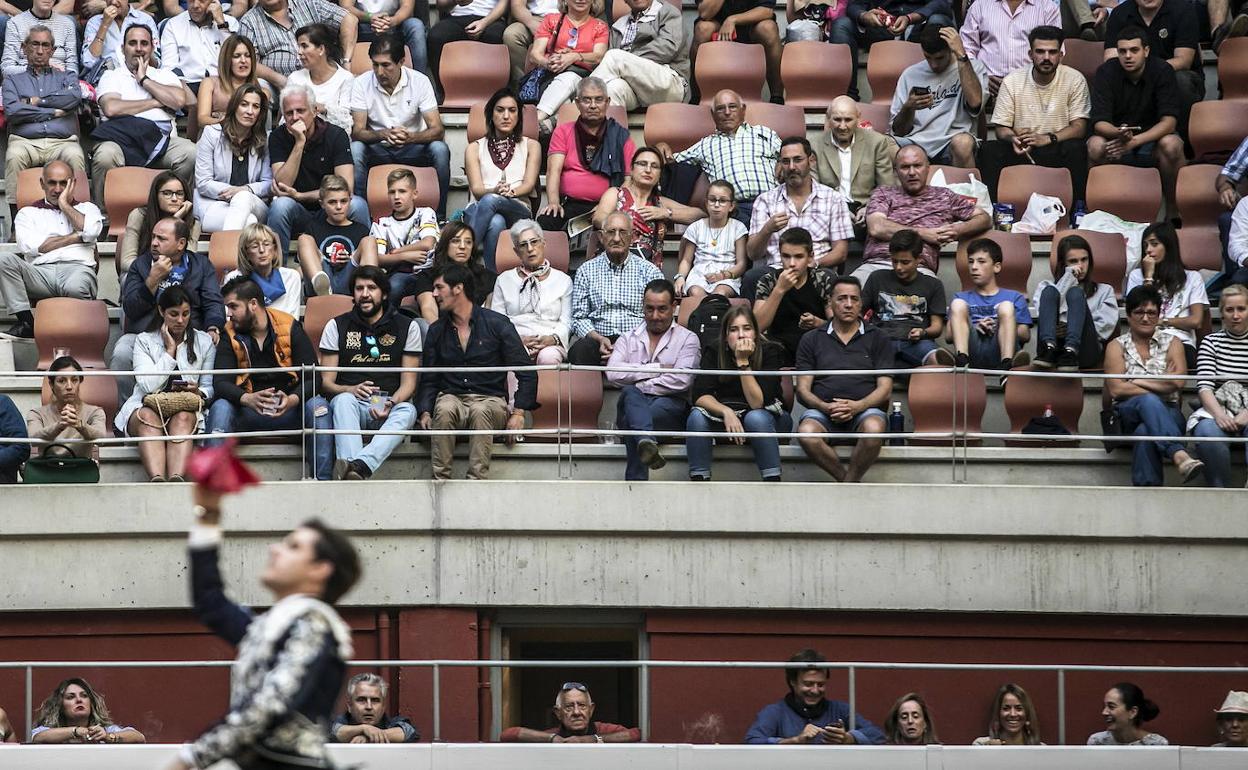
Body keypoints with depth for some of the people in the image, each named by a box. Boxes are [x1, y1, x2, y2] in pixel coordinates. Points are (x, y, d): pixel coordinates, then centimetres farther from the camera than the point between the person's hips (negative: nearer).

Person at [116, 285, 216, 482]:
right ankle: (157, 481, -58)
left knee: (183, 417, -36)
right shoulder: (145, 341, 7)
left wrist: (199, 393, -10)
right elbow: (148, 386, -9)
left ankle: (176, 479, -58)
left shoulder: (204, 342, 13)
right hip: (146, 406, -1)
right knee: (148, 417, -37)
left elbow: (209, 387, 14)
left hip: (186, 409, 1)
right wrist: (170, 350, -6)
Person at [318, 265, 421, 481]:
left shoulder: (407, 326, 12)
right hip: (352, 403, 0)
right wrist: (351, 390, -17)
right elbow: (326, 382, 6)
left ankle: (361, 465, -60)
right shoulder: (337, 326, 12)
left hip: (390, 405, 0)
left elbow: (408, 383, 7)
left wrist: (392, 404, -16)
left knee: (407, 411, -35)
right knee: (344, 401, -35)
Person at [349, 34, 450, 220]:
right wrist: (384, 134, -36)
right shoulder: (362, 83, -10)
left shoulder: (419, 81, -11)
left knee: (439, 149, -29)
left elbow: (437, 130, -16)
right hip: (378, 149, 0)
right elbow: (357, 131, -15)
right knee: (355, 149, -31)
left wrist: (410, 137, -38)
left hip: (412, 148, 0)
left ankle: (440, 217, -20)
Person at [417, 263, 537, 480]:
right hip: (453, 398, 2)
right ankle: (439, 478, -37)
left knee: (480, 411, -38)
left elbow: (526, 374, 1)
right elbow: (429, 379, 15)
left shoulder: (497, 324, 2)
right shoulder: (437, 330, 14)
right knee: (444, 408, -34)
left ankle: (477, 478, -42)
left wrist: (518, 413, -10)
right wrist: (425, 412, -4)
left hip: (490, 399, -2)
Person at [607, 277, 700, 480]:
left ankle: (635, 483, -42)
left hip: (670, 406, -2)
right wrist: (657, 369, -4)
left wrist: (639, 385, -6)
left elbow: (681, 381, -7)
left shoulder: (687, 339, 12)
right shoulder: (628, 339, 21)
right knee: (630, 393, -35)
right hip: (633, 405, 2)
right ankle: (647, 443, -62)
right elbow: (613, 373, 0)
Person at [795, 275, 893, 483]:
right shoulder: (812, 340, 18)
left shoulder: (877, 339, 16)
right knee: (807, 432, -34)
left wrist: (856, 406, -12)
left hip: (864, 410, -1)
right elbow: (803, 389, 11)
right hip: (822, 410, 1)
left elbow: (885, 388, 7)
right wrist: (826, 407, -11)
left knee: (873, 428, -37)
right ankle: (851, 483, -19)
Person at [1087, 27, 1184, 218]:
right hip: (1115, 137, 0)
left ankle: (1173, 213, -18)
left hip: (1152, 139, 0)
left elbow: (1169, 121, -18)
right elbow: (1099, 123, -17)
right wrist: (1119, 134, -41)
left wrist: (1135, 141, -33)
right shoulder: (1106, 73, -10)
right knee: (1095, 145, -32)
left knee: (1171, 145, -33)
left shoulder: (1162, 71, -12)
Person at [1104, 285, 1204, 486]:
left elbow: (1178, 382, -7)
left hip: (1167, 413, 1)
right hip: (1128, 415, -1)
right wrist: (1161, 384, -7)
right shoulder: (1117, 346, 11)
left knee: (1144, 432, -36)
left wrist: (1136, 381, -5)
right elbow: (1116, 389, -6)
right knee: (1149, 401, -37)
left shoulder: (1172, 343, 13)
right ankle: (1179, 455, -58)